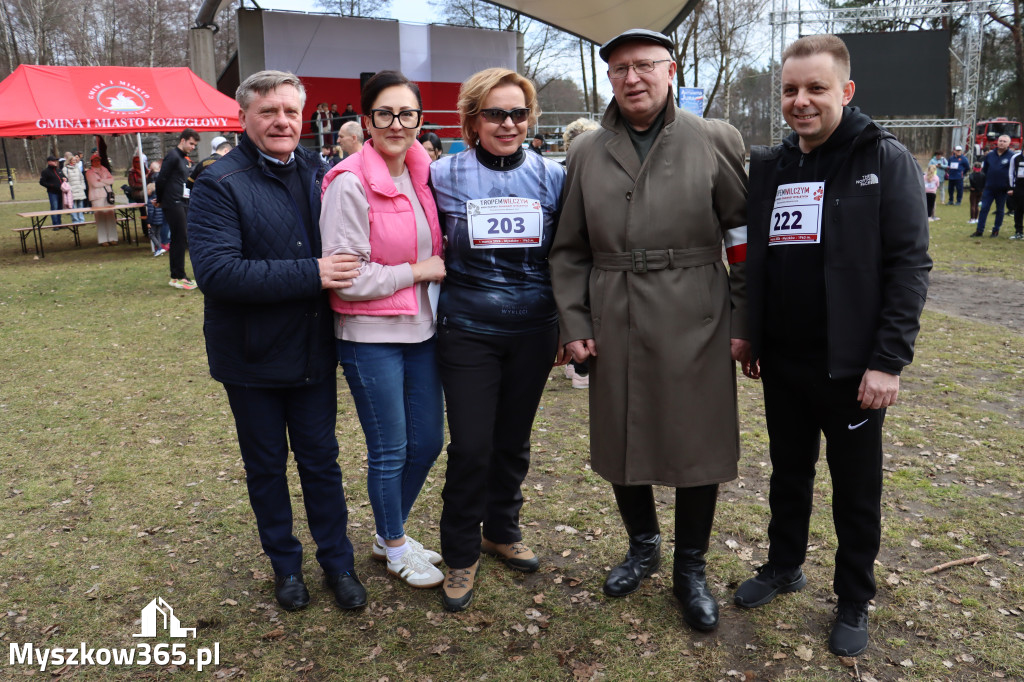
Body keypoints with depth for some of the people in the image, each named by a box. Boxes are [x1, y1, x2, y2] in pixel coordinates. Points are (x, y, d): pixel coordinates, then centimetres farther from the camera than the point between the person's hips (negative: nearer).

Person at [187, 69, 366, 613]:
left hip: (313, 351, 3)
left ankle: (337, 561, 32)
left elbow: (345, 245, 13)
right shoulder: (219, 185, -13)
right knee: (266, 465, 15)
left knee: (321, 459, 15)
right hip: (252, 357, -3)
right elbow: (215, 271, -25)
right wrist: (311, 273, -28)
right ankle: (284, 564, 35)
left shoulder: (319, 174, 1)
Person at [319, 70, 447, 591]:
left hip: (421, 331, 7)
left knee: (427, 441, 15)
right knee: (389, 450, 7)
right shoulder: (350, 184, -15)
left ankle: (390, 533, 38)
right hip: (371, 338, -7)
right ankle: (395, 547, 31)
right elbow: (346, 277, -18)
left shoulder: (421, 176, 6)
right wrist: (417, 271, -13)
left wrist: (439, 264, 3)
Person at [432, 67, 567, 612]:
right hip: (467, 333, -2)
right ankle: (460, 555, 21)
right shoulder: (444, 175, -4)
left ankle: (502, 531, 37)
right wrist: (436, 316, 4)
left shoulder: (550, 177, 2)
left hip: (532, 332, 3)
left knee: (514, 440, 14)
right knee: (471, 448, -1)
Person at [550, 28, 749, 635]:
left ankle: (691, 569, 28)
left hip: (695, 326, -2)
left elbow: (744, 238, 0)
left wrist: (742, 323, -5)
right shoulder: (587, 153, 8)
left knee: (699, 445, 6)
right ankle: (643, 546, 38)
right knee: (621, 442, 12)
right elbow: (570, 250, 10)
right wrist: (575, 324, 2)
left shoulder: (715, 141, 1)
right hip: (614, 328, 3)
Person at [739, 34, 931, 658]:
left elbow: (909, 264, -11)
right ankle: (784, 565, 40)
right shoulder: (768, 166, 6)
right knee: (789, 473, 20)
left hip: (851, 367, -4)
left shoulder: (885, 160, -7)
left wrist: (890, 360, -17)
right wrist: (748, 337, 11)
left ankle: (855, 600, 31)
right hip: (781, 362, 4)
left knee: (856, 490, 11)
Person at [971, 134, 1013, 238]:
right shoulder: (990, 155, 6)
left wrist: (1011, 188, -5)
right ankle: (979, 230, 2)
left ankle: (996, 230, 16)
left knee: (1000, 210, 8)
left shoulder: (1011, 157, -2)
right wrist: (982, 185, 9)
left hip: (1002, 190, -2)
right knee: (983, 209, -1)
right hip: (989, 188, 2)